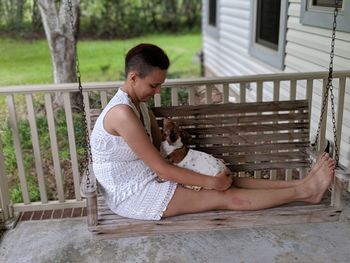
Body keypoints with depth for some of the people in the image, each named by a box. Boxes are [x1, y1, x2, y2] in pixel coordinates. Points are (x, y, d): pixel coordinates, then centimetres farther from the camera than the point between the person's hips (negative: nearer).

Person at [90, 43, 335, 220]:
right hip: (132, 194, -8)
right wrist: (210, 182, -18)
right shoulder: (123, 113, -27)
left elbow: (159, 146, 11)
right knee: (225, 196, -11)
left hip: (146, 179, 9)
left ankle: (299, 183, 3)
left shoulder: (137, 103, 5)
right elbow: (161, 168, -25)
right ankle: (304, 191, -4)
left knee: (226, 179, -1)